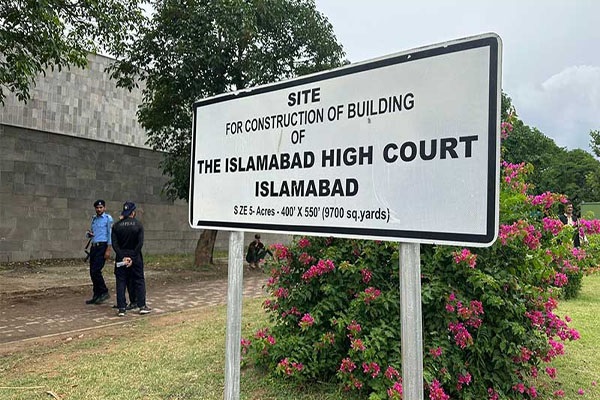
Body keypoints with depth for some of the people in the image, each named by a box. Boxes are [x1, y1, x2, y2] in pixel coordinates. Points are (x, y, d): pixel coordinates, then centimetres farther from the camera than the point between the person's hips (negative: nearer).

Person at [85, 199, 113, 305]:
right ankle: (96, 295, 15)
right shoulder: (94, 218, 17)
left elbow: (110, 234, -9)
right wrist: (88, 233, -1)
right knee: (92, 272, 7)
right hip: (93, 246, 7)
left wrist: (108, 250, -15)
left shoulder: (108, 218, -4)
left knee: (96, 271, -13)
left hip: (102, 246, -7)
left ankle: (104, 293, 1)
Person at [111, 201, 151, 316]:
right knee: (139, 281, 8)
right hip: (135, 258, -1)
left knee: (121, 282, 6)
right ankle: (142, 306, 7)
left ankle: (121, 308, 4)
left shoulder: (117, 226, 0)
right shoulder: (138, 225, -4)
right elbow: (140, 243, -11)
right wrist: (132, 258, -9)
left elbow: (114, 244, -7)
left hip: (121, 258, 1)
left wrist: (122, 257, -9)